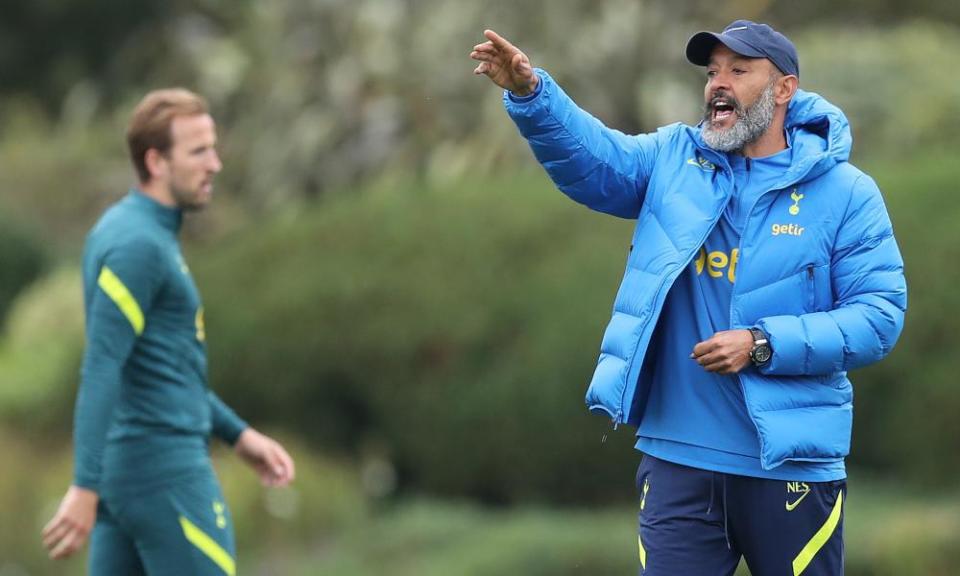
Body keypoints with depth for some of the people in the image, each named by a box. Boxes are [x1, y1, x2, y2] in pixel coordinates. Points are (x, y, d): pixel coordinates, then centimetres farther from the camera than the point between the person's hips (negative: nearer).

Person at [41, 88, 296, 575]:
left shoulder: (126, 229, 16)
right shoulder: (138, 244, -15)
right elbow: (100, 372, -22)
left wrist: (238, 434, 24)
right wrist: (84, 488, -27)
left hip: (123, 462, 9)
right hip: (163, 467, -9)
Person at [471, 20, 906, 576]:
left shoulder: (846, 192, -4)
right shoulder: (673, 160, 7)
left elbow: (879, 317, -9)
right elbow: (592, 156, -9)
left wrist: (764, 346, -19)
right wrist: (530, 93, -29)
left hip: (790, 463, -2)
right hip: (679, 459, 2)